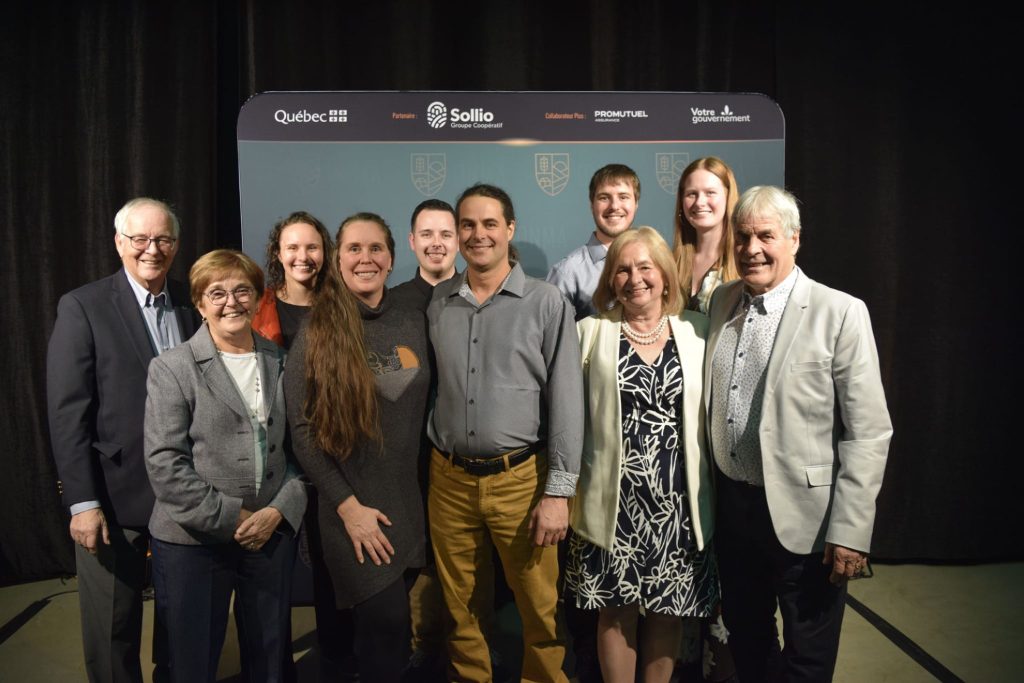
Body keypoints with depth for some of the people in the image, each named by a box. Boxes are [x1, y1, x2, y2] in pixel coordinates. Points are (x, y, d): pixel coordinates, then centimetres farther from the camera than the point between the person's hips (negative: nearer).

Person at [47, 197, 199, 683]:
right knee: (113, 629, 12)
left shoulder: (192, 305, 4)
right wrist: (83, 502, -13)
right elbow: (67, 412, -10)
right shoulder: (83, 307, -7)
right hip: (114, 497, -3)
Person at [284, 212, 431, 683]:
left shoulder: (414, 323, 3)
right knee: (387, 626, 0)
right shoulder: (317, 333, -7)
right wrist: (347, 505, -13)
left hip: (410, 503, 4)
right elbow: (301, 427, -10)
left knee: (390, 631, 17)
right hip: (353, 509, -4)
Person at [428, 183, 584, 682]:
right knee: (461, 608, 16)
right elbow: (428, 388, 12)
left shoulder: (546, 303, -4)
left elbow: (566, 401, -6)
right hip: (449, 478, 3)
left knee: (539, 610, 8)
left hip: (520, 479, -3)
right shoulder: (437, 303, 6)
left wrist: (559, 491, -10)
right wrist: (437, 464, 7)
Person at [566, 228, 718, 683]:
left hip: (679, 501, 1)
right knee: (616, 611, 10)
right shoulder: (591, 332, 0)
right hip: (613, 500, -1)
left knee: (669, 610, 13)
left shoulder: (697, 331, 3)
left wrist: (708, 489, 2)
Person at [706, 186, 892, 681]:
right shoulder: (721, 302, 4)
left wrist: (850, 530, -15)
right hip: (732, 507, 5)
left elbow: (868, 433, -13)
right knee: (745, 641, 22)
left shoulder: (840, 313, -12)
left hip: (803, 516, -4)